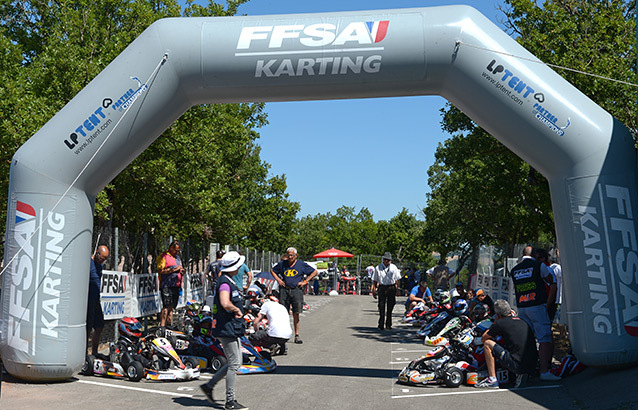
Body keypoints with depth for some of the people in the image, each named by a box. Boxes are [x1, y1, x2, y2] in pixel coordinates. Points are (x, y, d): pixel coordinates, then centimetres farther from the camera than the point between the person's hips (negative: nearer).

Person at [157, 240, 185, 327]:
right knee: (166, 306, -15)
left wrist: (181, 271, 9)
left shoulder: (177, 257, 22)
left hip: (176, 285, 8)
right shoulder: (163, 256, -4)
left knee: (171, 307, 10)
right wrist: (173, 269, -18)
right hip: (167, 286, -8)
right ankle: (162, 325, -15)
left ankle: (169, 324, 15)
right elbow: (160, 271, -13)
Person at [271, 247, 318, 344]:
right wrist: (278, 280, 11)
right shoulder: (282, 264, 12)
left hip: (296, 290, -1)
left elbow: (314, 272, 10)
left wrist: (305, 281, 2)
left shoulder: (301, 264, 6)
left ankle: (297, 335, 5)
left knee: (296, 314, 0)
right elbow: (272, 270, 26)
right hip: (284, 290, 2)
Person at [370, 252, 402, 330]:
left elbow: (397, 279, 9)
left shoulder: (394, 267, 8)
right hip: (382, 288, -1)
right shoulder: (378, 268, 5)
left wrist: (397, 290, 3)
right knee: (381, 306, -6)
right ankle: (381, 325, -1)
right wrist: (374, 291, 1)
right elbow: (374, 280, 6)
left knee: (390, 307, 6)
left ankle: (388, 324, 16)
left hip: (391, 288, 1)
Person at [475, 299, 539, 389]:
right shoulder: (522, 321, 16)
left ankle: (492, 380, 1)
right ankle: (520, 374, 10)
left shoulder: (500, 323, -2)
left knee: (487, 343, 4)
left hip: (517, 365, -7)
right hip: (533, 367, 7)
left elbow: (483, 338, 12)